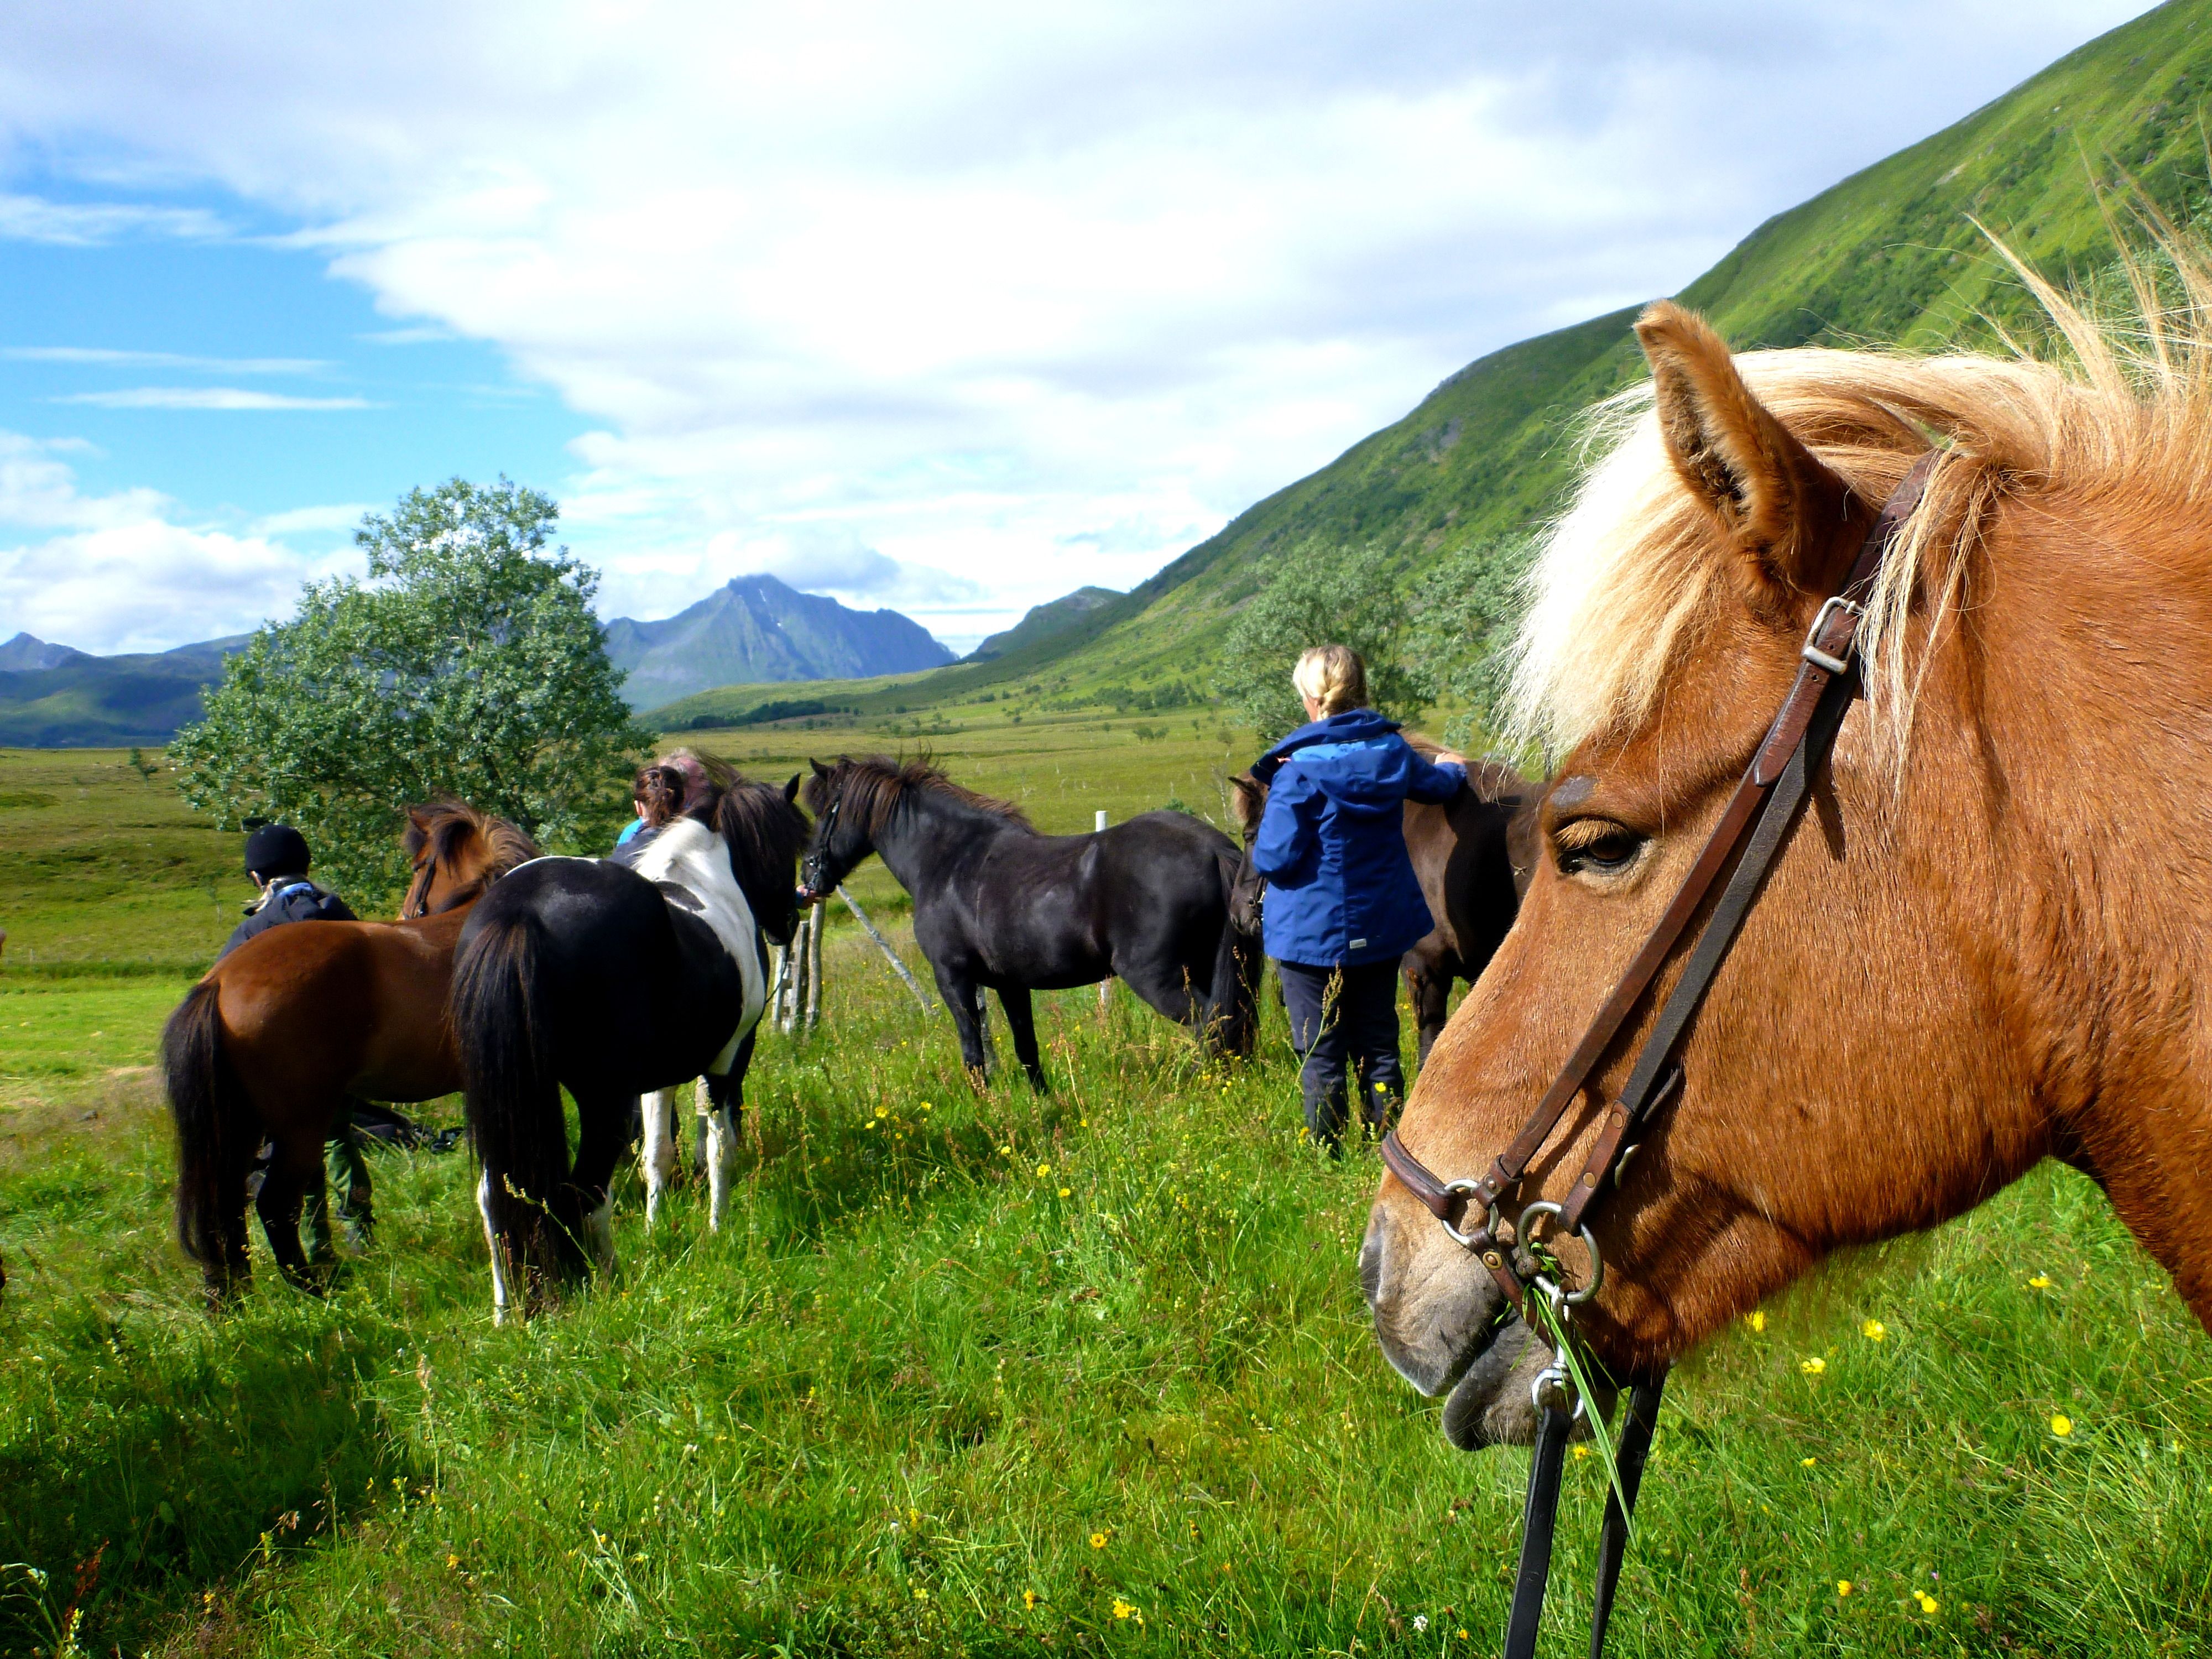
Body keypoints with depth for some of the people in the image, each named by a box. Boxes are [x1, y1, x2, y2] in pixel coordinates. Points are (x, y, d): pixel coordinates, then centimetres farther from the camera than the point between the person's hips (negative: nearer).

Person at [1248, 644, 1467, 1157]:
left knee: (1321, 1057, 5)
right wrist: (1451, 767, 44)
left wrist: (1259, 847, 1)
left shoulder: (1299, 769, -20)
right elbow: (1438, 784, 21)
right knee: (1379, 1048, 16)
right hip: (1382, 926, 6)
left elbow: (1275, 858, -23)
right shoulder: (1392, 750, 0)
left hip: (1313, 933, -6)